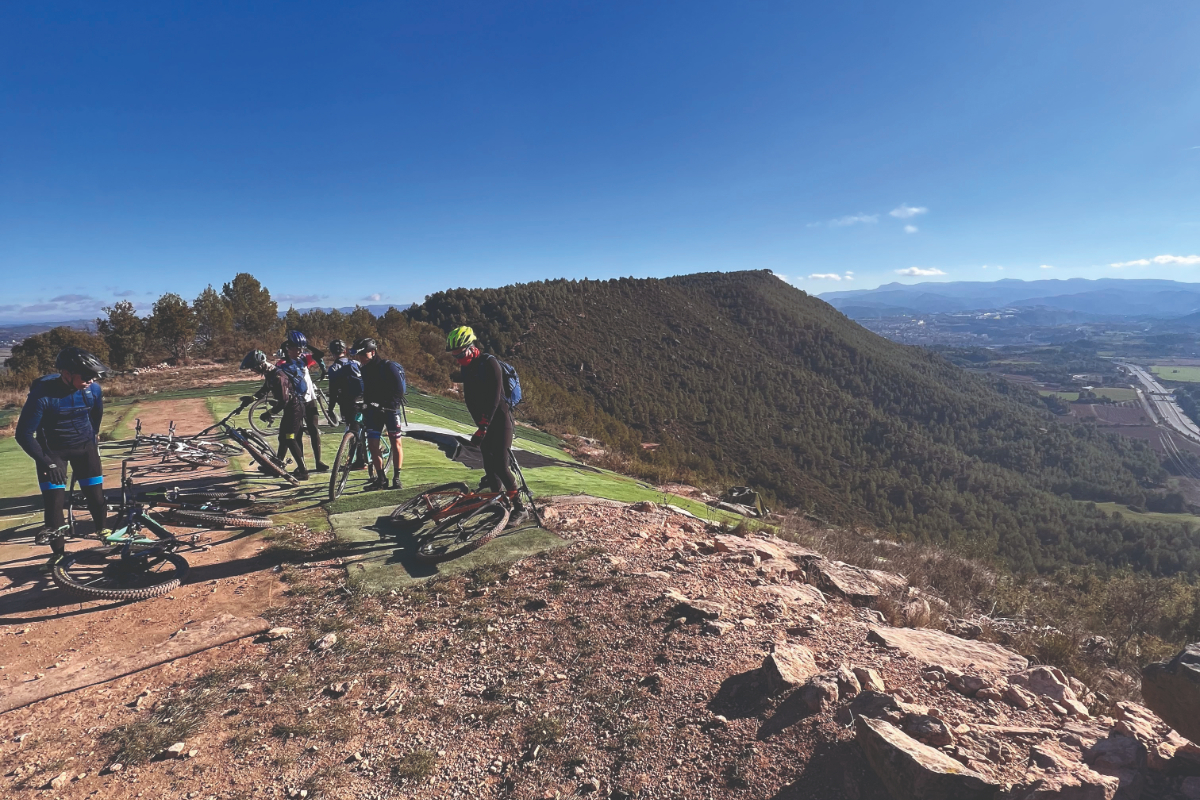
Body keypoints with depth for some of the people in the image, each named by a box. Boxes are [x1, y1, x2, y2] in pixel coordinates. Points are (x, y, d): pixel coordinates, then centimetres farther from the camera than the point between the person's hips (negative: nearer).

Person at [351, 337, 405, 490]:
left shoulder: (389, 367, -13)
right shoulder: (363, 369, 6)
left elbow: (399, 390, -19)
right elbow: (365, 391, 14)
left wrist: (386, 405, -28)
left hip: (390, 409, -6)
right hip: (373, 410, 6)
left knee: (395, 442, -3)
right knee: (372, 444, 2)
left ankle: (396, 478, 5)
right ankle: (381, 479, 11)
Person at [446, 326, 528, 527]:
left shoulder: (490, 363, -17)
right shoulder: (466, 368, 8)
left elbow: (494, 397, -24)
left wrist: (482, 428, -27)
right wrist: (479, 425, 13)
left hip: (500, 418, -8)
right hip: (484, 421, 8)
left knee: (500, 464, -14)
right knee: (489, 464, 8)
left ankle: (520, 508, -6)